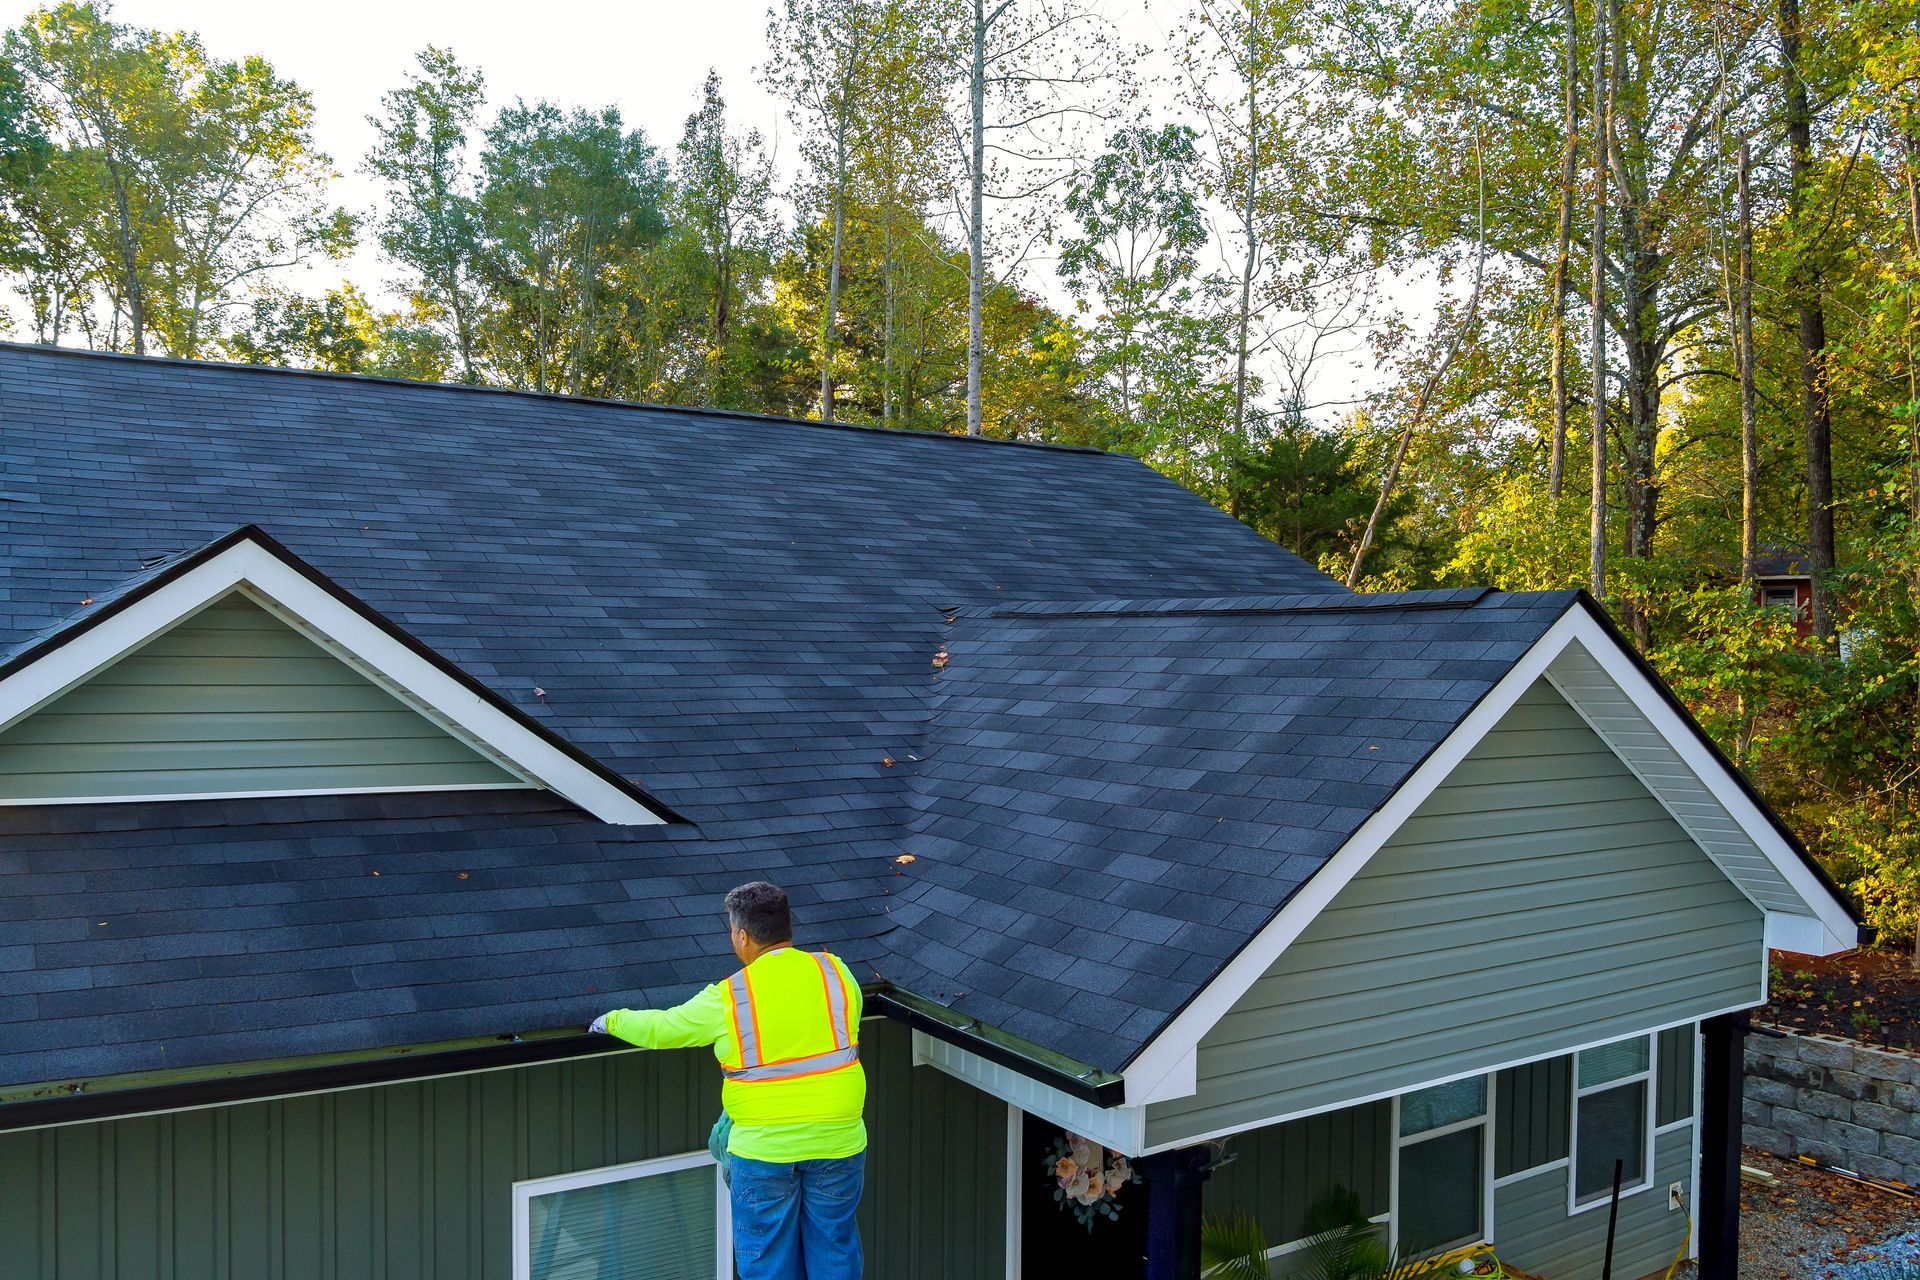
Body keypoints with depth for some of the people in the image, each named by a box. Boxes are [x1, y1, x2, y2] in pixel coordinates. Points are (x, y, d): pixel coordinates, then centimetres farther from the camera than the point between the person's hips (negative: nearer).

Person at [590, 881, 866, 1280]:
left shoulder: (727, 999, -10)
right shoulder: (836, 973, -4)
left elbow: (661, 1029, 3)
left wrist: (613, 1021, 22)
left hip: (763, 1148, -2)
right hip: (837, 1142, 2)